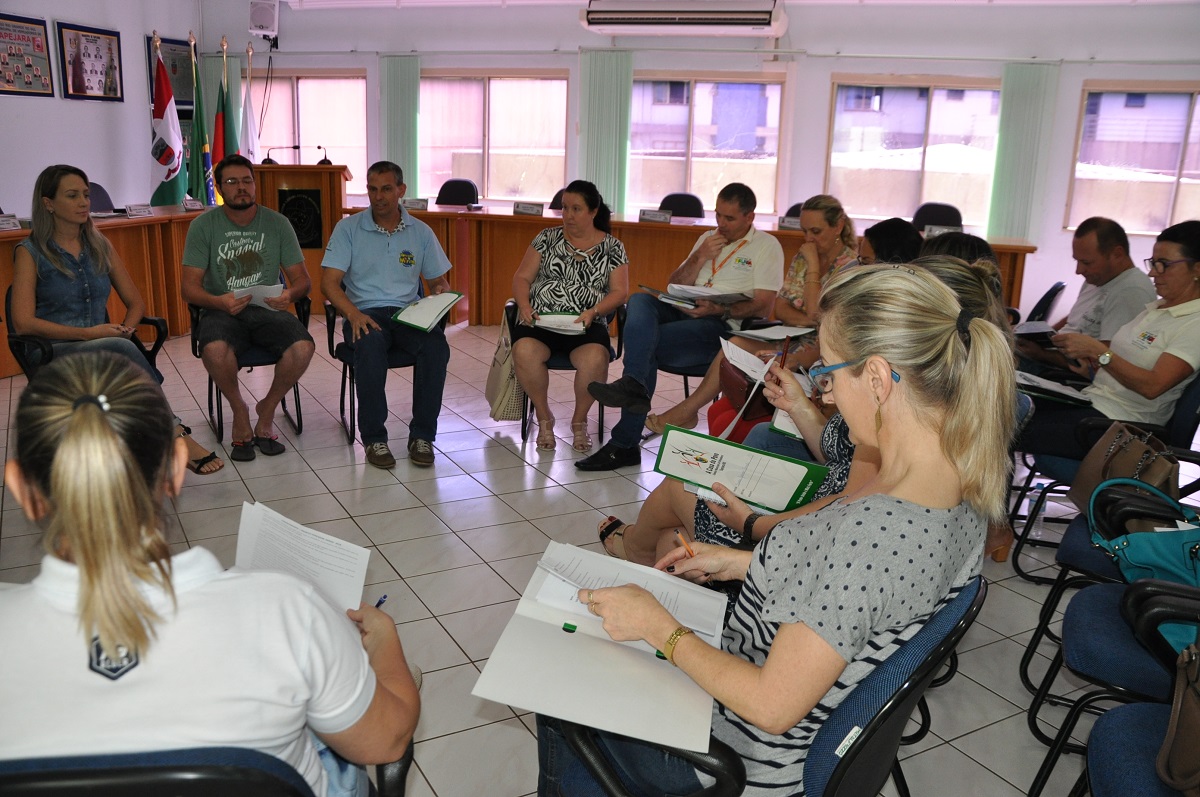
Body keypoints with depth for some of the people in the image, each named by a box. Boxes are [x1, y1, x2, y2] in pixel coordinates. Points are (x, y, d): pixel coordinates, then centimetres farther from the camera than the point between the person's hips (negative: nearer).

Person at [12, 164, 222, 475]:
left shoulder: (100, 246, 14)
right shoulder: (31, 252, 0)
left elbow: (136, 302, 17)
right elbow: (23, 323, -8)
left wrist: (126, 327, -5)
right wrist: (89, 333, -15)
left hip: (102, 348, 4)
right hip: (55, 356, -4)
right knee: (122, 349, -36)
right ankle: (175, 434, -33)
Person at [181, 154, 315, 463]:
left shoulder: (277, 223, 6)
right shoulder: (203, 225, 1)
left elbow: (302, 279, 4)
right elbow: (189, 286, -4)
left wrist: (290, 294, -21)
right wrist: (219, 301, -27)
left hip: (267, 309, 1)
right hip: (222, 310, -1)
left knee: (303, 347, -29)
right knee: (215, 349, -36)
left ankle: (267, 410, -2)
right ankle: (240, 412, -4)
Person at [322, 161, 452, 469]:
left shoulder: (421, 232, 13)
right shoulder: (348, 228, 6)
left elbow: (438, 280, 19)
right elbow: (329, 282, -2)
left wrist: (441, 292, -8)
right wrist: (353, 314, -20)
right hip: (365, 312, -2)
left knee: (436, 346, -31)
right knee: (370, 345, -37)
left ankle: (422, 435, -19)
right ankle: (374, 437, -23)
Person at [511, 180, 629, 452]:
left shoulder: (612, 247, 10)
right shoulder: (548, 237, 12)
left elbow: (619, 292, 4)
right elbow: (522, 277, 11)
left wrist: (593, 311, -14)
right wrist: (525, 305, -9)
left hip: (586, 325, -1)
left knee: (594, 358, -35)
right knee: (524, 351, -33)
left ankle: (579, 420, -5)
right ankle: (544, 417, -7)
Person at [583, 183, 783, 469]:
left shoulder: (767, 246, 8)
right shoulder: (708, 239, 28)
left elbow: (763, 306, -5)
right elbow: (674, 286, 21)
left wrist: (721, 310, -20)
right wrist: (700, 258, 5)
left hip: (723, 325, -6)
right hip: (683, 311, 6)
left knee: (645, 341, -28)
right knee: (640, 300, -27)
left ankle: (625, 443, -34)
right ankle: (634, 385, -46)